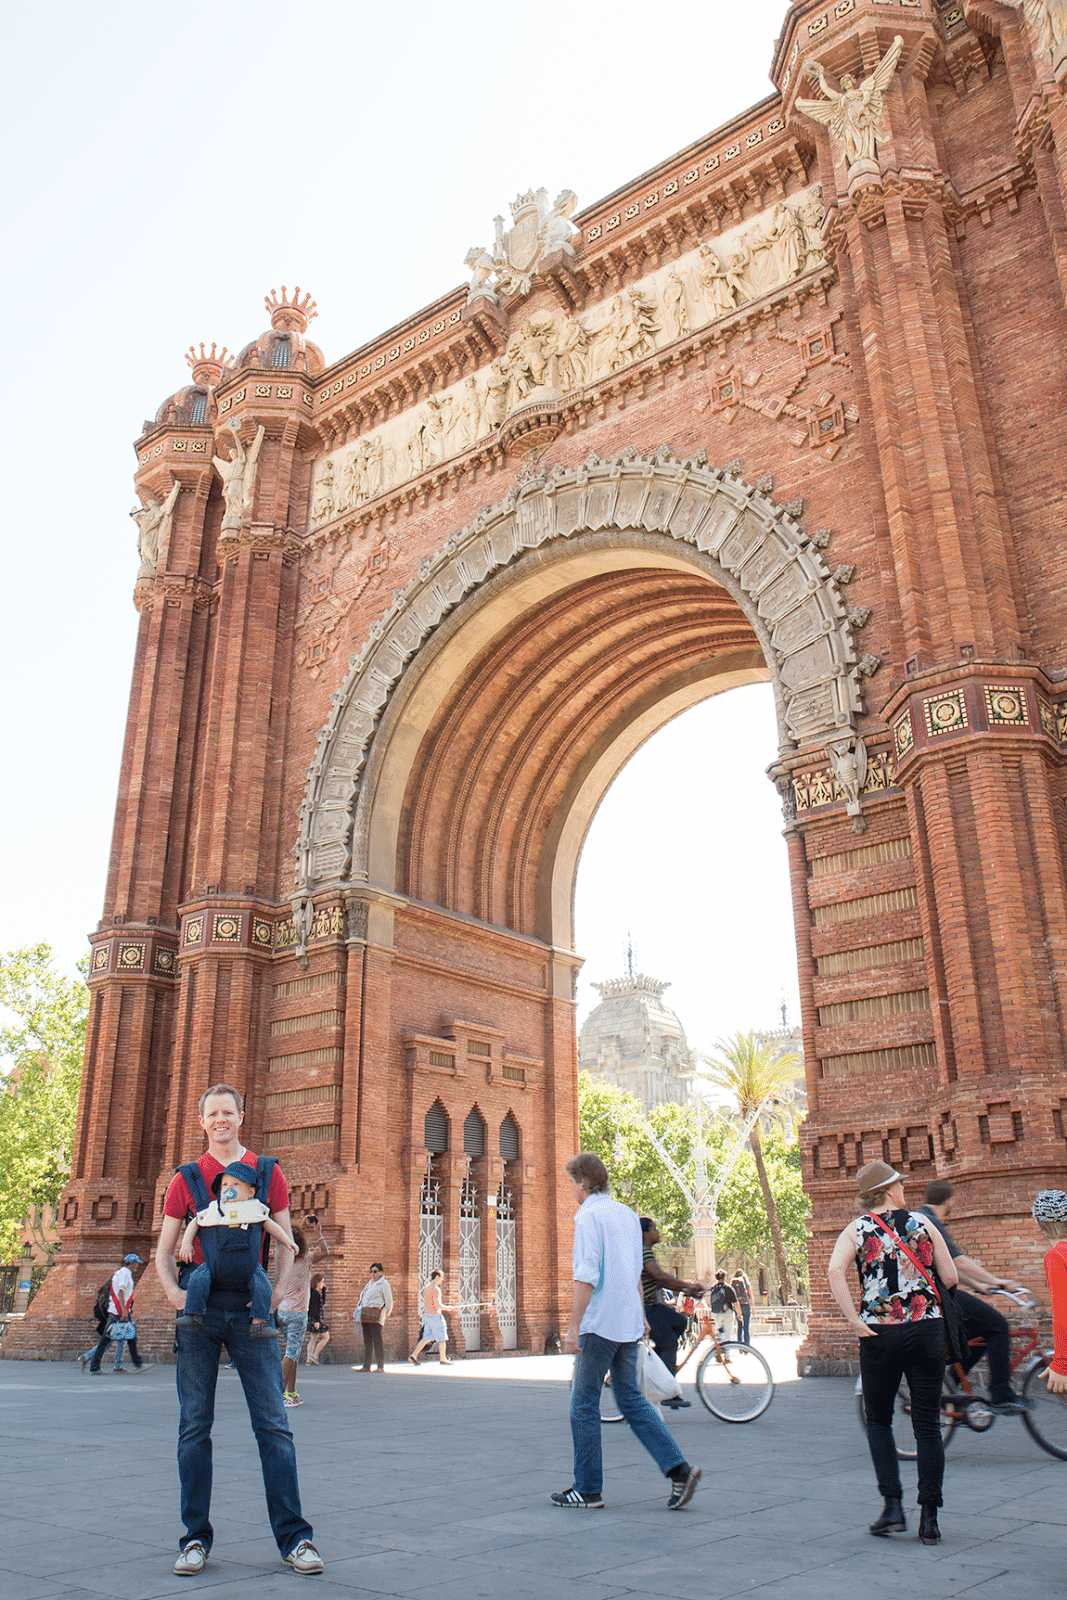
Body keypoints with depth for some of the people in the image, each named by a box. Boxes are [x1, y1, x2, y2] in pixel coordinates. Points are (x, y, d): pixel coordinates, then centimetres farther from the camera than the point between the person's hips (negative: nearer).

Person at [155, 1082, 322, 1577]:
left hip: (250, 1307, -1)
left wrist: (279, 1288, -7)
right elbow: (164, 1248, 9)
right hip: (199, 1305, 1)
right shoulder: (186, 1179, 9)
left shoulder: (268, 1172, 8)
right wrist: (171, 1288, -10)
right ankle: (196, 1539, 16)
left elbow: (285, 1240, 8)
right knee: (194, 1425, 4)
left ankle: (293, 1538, 4)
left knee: (273, 1423, -2)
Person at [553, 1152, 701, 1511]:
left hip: (600, 1323, -8)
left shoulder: (589, 1216, -12)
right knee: (630, 1398, 13)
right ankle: (678, 1468, 2)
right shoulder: (628, 1214, 12)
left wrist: (573, 1327, -19)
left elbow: (586, 1276, -20)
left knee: (584, 1404, 4)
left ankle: (588, 1489, 11)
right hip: (629, 1323, 8)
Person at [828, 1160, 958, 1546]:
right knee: (927, 1424, 9)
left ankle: (892, 1506, 6)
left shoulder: (856, 1230, 1)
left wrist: (854, 1321, -13)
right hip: (928, 1328, 0)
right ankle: (929, 1518, 10)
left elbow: (835, 1272, -16)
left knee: (878, 1420, 15)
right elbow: (950, 1278, 2)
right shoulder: (922, 1222, 3)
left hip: (880, 1334, 0)